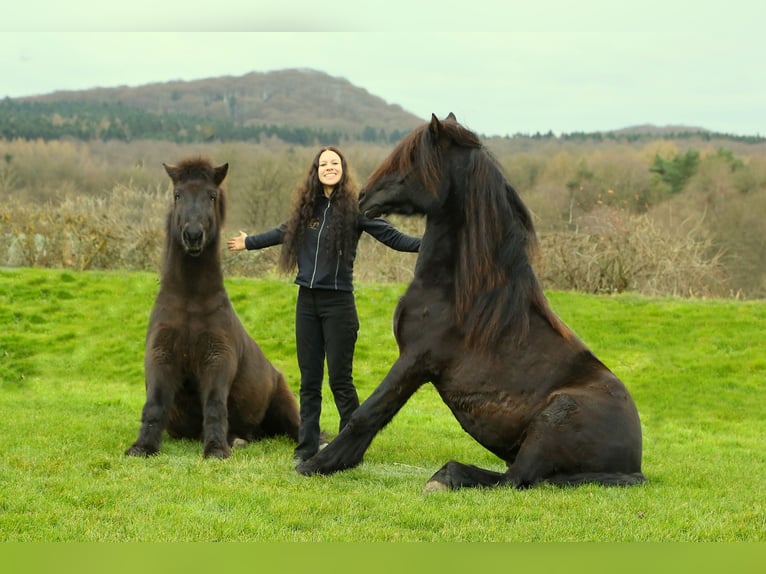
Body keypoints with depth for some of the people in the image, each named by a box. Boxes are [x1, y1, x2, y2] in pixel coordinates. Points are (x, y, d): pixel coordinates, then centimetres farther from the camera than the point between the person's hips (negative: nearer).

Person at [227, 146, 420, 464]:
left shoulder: (354, 207, -5)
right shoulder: (306, 207, 9)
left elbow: (391, 236, -12)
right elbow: (284, 233, 27)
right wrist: (249, 242, 42)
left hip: (338, 303, -5)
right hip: (307, 301, 5)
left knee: (340, 379, -4)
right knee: (309, 380, 9)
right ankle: (307, 447, 15)